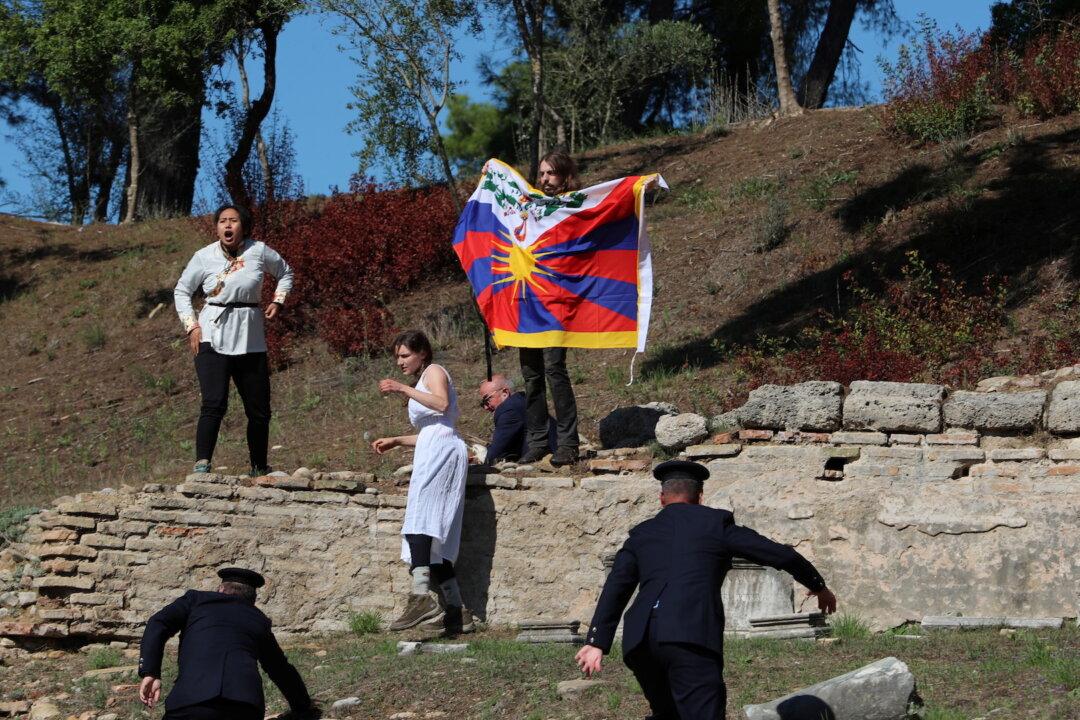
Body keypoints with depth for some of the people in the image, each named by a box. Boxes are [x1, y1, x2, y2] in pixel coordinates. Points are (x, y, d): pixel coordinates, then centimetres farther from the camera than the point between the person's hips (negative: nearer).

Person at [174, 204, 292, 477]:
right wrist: (191, 326, 1)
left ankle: (259, 469, 25)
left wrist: (278, 301, 6)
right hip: (213, 337, -3)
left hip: (250, 339, 3)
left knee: (259, 410, 8)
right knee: (214, 404, -20)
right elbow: (181, 291, 12)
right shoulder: (204, 257, 0)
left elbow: (285, 272, 21)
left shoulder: (259, 251, 2)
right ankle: (201, 466, -24)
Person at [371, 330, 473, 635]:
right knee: (434, 542, 4)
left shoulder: (434, 372, 6)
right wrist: (395, 441, 25)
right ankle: (457, 612, 2)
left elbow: (442, 404, -15)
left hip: (442, 449, -10)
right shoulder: (421, 384, 34)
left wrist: (404, 390, -15)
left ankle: (421, 596, -44)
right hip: (430, 451, 10)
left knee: (418, 522, -27)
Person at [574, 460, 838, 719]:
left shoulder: (641, 534, 23)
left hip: (640, 640, 5)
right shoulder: (716, 523, 14)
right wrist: (818, 586, 29)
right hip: (692, 636, -5)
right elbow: (781, 554, 15)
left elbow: (614, 589, 12)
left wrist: (596, 643, 7)